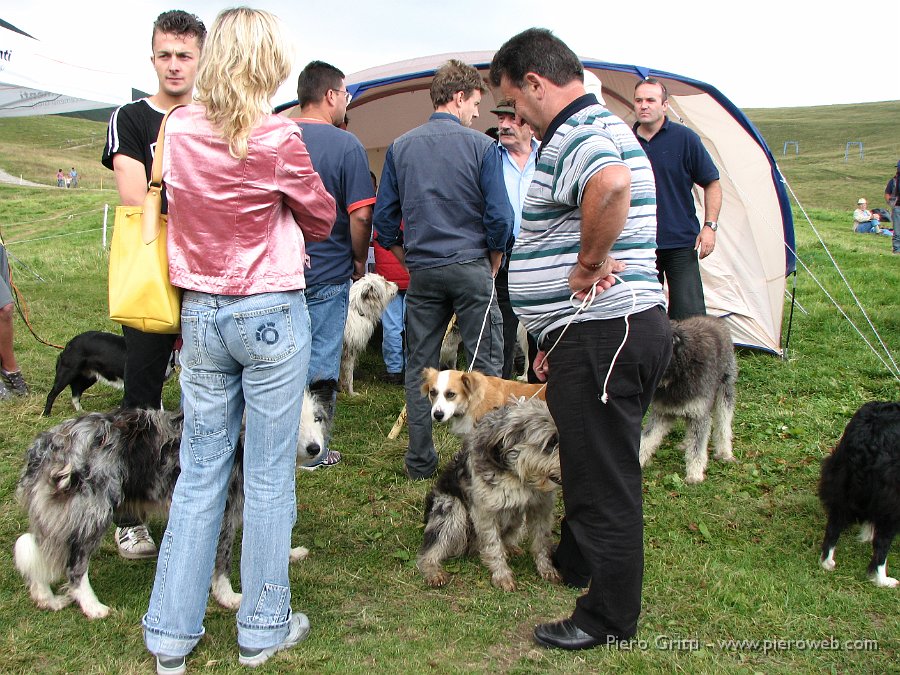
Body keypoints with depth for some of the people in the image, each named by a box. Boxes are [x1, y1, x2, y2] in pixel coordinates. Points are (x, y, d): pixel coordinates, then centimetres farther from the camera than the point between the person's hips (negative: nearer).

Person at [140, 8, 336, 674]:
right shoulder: (278, 138, -13)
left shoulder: (178, 128, 1)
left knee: (200, 470, 12)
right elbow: (322, 220, 0)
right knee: (269, 476, 6)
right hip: (273, 314, -5)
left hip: (200, 312, 5)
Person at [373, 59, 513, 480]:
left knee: (419, 366, 9)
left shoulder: (400, 147, 6)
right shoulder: (481, 146, -5)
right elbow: (499, 215, -8)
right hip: (471, 266, -3)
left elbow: (384, 215, 5)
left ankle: (420, 462, 15)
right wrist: (493, 263, 6)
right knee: (486, 364, 5)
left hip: (422, 271, 3)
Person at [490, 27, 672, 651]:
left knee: (605, 476, 1)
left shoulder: (577, 133, -16)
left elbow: (611, 183, -42)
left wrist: (589, 263, -25)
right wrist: (558, 337, 26)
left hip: (602, 335, -11)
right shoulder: (596, 127, 20)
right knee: (587, 460, 26)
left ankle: (609, 619, 16)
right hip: (611, 331, 11)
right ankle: (577, 559, 46)